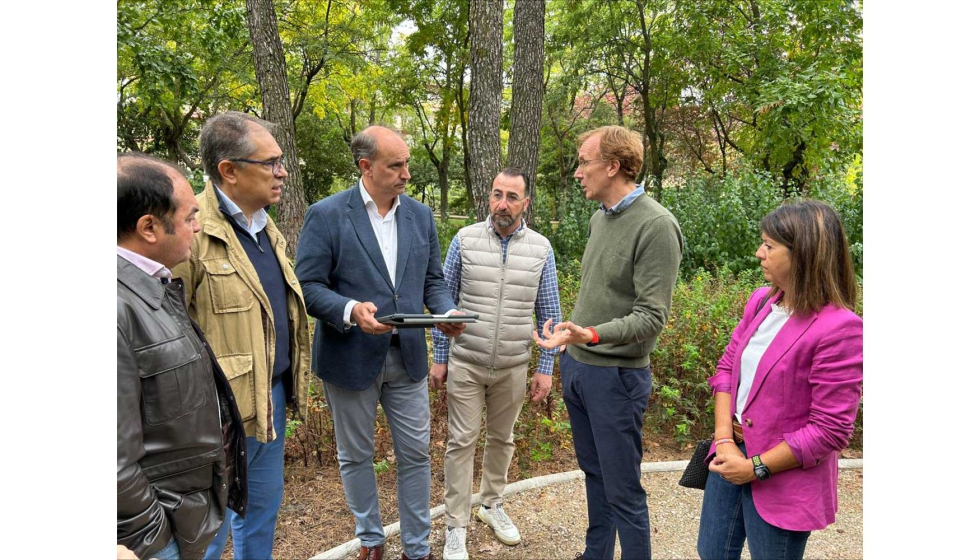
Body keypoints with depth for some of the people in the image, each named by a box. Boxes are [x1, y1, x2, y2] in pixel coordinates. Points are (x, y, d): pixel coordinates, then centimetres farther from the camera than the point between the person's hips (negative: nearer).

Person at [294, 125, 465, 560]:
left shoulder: (421, 214, 4)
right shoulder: (326, 215, -10)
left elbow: (432, 280, 9)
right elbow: (307, 286, -11)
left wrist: (446, 313, -10)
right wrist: (350, 310, -28)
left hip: (408, 356, 3)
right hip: (351, 358, -3)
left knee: (415, 455, 10)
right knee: (355, 456, 15)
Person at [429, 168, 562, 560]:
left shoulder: (541, 248, -3)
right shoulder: (465, 240, -5)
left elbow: (549, 314, 1)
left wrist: (546, 368, -1)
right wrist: (439, 358, -1)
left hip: (513, 367, 2)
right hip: (465, 363, -1)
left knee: (502, 439, 17)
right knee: (462, 442, 4)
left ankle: (492, 504, 39)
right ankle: (455, 526, 18)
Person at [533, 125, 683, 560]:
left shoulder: (656, 226, -17)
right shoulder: (600, 218, 9)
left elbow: (651, 317, -21)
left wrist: (594, 335, -35)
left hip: (615, 375, -8)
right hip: (575, 365, 8)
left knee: (622, 489, 3)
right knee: (593, 472, 21)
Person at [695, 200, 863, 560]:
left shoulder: (839, 328, -21)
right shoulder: (761, 301, 0)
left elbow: (829, 431, -20)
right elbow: (727, 366, 5)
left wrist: (756, 468, -15)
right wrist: (724, 439, -8)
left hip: (782, 480, -6)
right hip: (731, 454, 7)